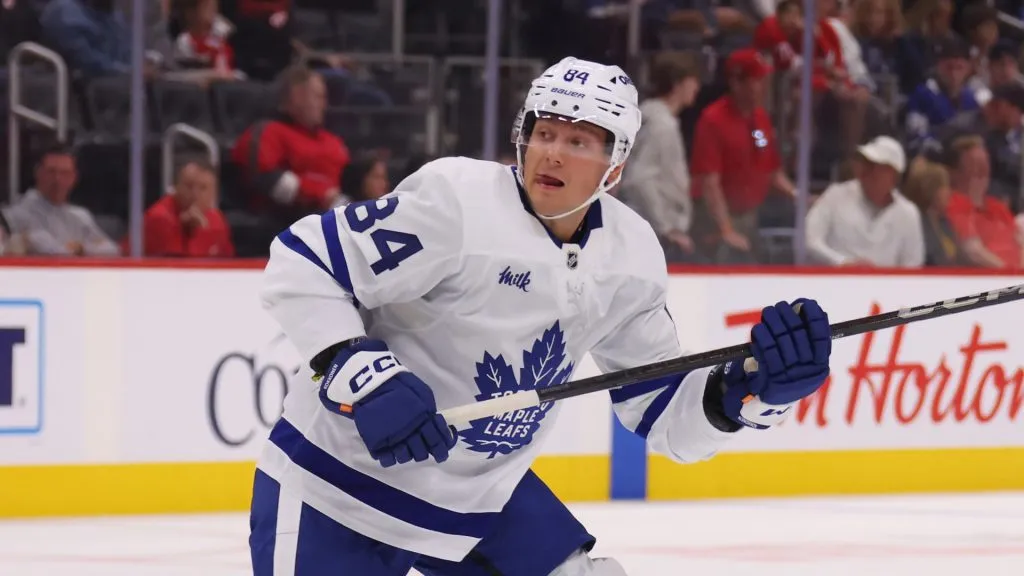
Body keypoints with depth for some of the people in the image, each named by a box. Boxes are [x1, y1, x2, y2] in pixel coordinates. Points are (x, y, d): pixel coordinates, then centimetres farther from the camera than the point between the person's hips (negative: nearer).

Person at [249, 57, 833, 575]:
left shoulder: (632, 256, -1)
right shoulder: (455, 199, -22)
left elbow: (660, 409, 3)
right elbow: (301, 266, -20)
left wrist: (755, 384, -15)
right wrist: (364, 380, -32)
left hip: (481, 492, 7)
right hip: (340, 478, -6)